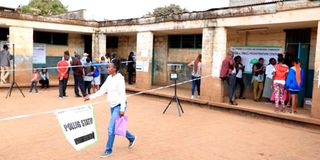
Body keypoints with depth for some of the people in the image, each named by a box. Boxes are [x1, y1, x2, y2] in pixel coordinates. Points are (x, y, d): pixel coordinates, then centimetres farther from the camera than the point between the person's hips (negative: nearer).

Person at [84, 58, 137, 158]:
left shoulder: (119, 78, -16)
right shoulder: (109, 78, 7)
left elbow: (122, 94, -19)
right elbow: (102, 91, 9)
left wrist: (122, 109, -21)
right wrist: (90, 97, 1)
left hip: (119, 106, -8)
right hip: (112, 106, 8)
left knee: (111, 129, -6)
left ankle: (108, 150, 9)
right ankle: (132, 138, 39)